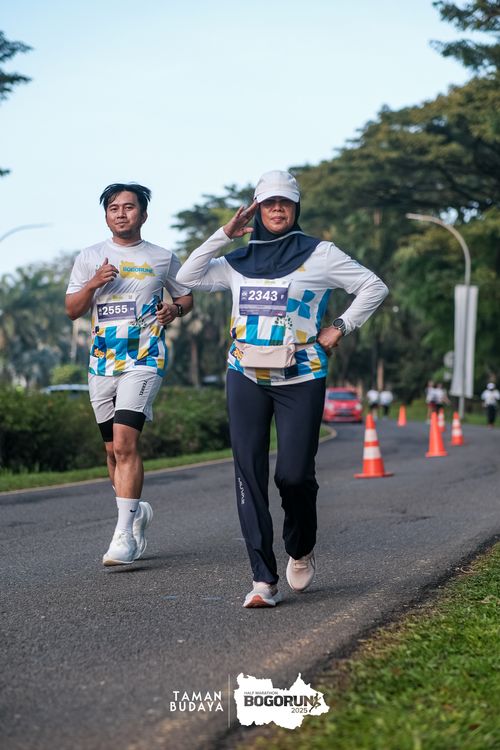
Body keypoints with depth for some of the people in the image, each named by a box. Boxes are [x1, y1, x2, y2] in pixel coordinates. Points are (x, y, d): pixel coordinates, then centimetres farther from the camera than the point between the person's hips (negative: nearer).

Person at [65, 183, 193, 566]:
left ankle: (124, 534, -19)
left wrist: (175, 309, -4)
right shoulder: (90, 258, 10)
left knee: (125, 442, -19)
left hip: (144, 360, -4)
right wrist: (93, 284, -9)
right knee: (114, 450, 10)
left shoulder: (163, 258, 7)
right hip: (102, 363, 4)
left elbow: (187, 295, 18)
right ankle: (138, 512, 32)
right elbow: (72, 310, 9)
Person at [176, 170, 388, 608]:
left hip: (301, 378, -3)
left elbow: (374, 287, 6)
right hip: (246, 378, 3)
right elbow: (189, 277, 12)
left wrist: (340, 327, 0)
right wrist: (224, 235, 6)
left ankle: (301, 550, 23)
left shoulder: (319, 255, 3)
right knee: (249, 475, -5)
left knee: (294, 474, -9)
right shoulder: (240, 262, 14)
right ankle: (264, 579, -4)